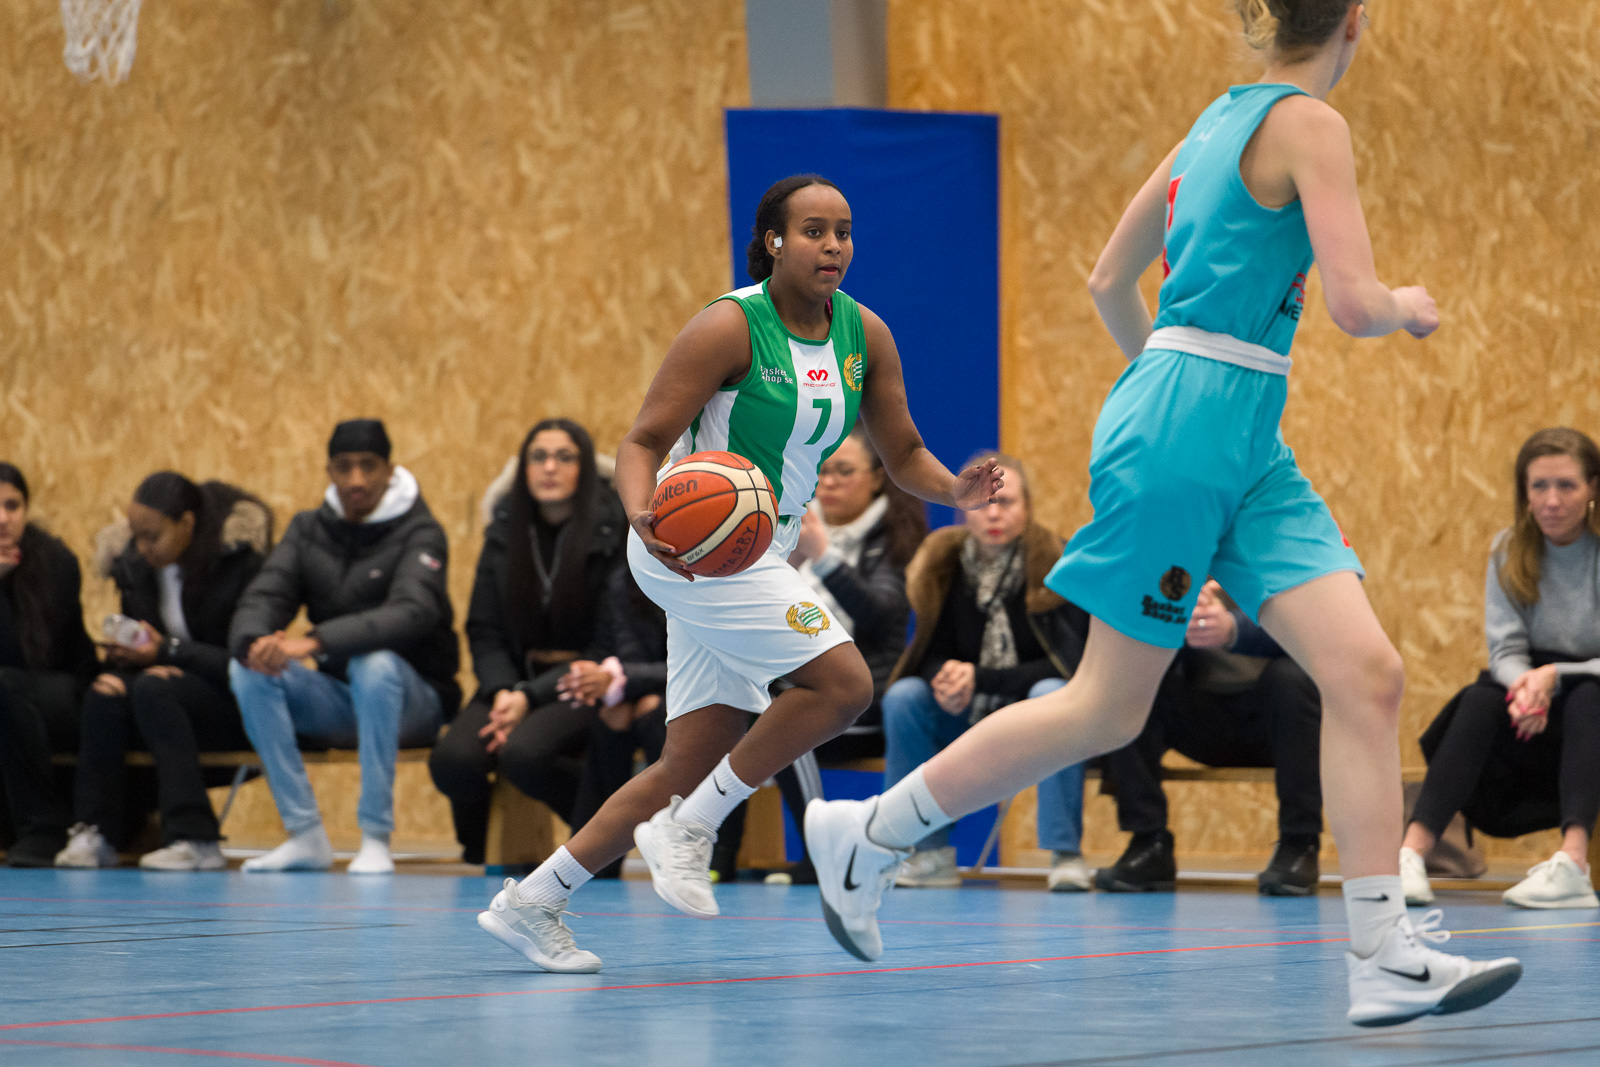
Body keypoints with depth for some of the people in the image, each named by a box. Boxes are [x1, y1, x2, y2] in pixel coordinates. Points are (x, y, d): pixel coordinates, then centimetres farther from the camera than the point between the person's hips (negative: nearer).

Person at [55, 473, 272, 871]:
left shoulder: (240, 562, -13)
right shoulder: (136, 566, 5)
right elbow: (131, 651, 13)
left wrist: (168, 652, -22)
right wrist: (121, 657, -12)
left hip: (237, 705, -5)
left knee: (154, 688, -34)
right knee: (104, 695, -26)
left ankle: (195, 841, -35)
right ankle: (98, 834, -21)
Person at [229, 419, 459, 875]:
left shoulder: (419, 533, -10)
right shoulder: (308, 530, 7)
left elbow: (411, 613, -29)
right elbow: (262, 598, -4)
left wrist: (313, 642, -41)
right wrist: (255, 642, -31)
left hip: (411, 700, -5)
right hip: (336, 702, 5)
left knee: (375, 663, -37)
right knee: (247, 670, -20)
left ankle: (376, 838, -31)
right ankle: (306, 837, -19)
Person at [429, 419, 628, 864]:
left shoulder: (612, 535, -5)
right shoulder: (505, 533, 9)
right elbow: (484, 630, 9)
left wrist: (532, 696, -16)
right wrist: (502, 691, -12)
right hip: (515, 680, 4)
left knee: (522, 752, -35)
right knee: (452, 760, -25)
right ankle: (476, 849, 9)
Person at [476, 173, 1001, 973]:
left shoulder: (864, 335, 5)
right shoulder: (730, 328, -14)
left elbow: (903, 454, 11)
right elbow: (642, 442, -14)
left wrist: (953, 490, -11)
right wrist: (644, 514, -34)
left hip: (758, 560, 8)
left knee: (691, 770, 7)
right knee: (843, 682, -21)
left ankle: (532, 903, 16)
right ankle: (687, 830, -9)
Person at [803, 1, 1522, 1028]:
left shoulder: (1222, 119, 16)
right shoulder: (1309, 123, -9)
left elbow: (1110, 281, 24)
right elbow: (1355, 304, -17)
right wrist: (1406, 307, 6)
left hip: (1247, 445, 9)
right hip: (1183, 435, -9)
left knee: (1367, 672, -4)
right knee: (1110, 709, 0)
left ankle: (1387, 958, -8)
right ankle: (866, 831, 14)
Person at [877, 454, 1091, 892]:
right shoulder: (943, 564, -2)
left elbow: (1068, 663, -17)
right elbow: (932, 653, 3)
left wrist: (979, 679, -24)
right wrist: (945, 678, -24)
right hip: (970, 722, 4)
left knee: (1053, 695, -37)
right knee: (903, 697, -21)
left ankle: (1066, 853, -31)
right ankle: (929, 852, -14)